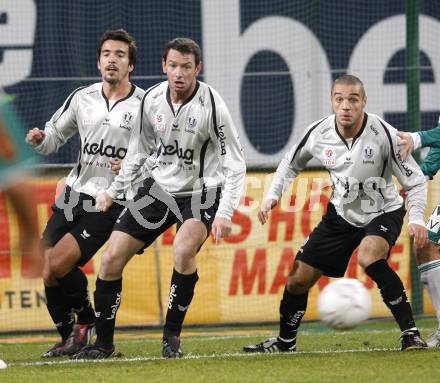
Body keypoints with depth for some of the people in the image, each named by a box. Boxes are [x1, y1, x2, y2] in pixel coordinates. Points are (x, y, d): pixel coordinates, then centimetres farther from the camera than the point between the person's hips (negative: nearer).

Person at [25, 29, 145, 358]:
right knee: (49, 275, -2)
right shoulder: (82, 98, 8)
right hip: (74, 194, 5)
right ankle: (69, 339, 18)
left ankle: (87, 322, 7)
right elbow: (55, 137, 18)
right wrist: (40, 139, -5)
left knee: (59, 264, -18)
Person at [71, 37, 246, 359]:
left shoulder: (211, 105, -18)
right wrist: (115, 190, 10)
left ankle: (172, 336, -14)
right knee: (112, 257, -5)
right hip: (159, 187, 5)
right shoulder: (151, 100, -4)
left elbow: (235, 163, -14)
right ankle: (103, 343, 11)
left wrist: (225, 213, -23)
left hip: (201, 191, -5)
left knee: (184, 249, -32)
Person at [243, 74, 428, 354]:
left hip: (383, 212, -4)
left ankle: (410, 333, -29)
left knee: (369, 256, -36)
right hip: (342, 213, 5)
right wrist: (273, 195, -6)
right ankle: (285, 342, 28)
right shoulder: (319, 133, -14)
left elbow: (416, 181, -17)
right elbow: (291, 164, 9)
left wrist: (416, 219, -32)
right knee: (299, 277, 2)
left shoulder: (383, 134, -25)